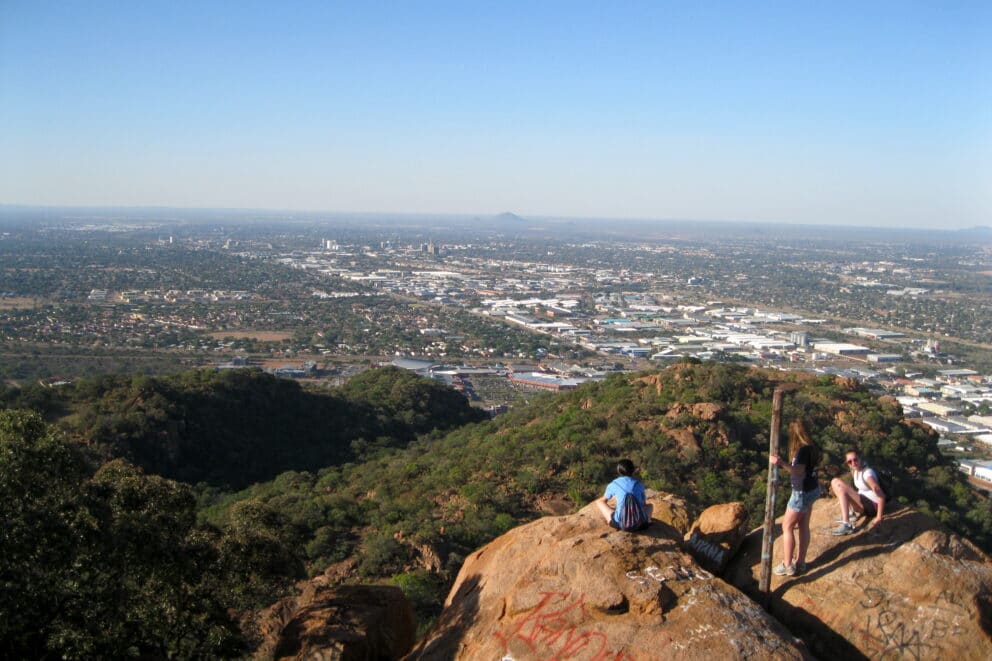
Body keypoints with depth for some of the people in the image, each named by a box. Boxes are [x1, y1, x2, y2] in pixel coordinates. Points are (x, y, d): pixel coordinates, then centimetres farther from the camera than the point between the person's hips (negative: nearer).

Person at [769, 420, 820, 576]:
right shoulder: (810, 447, 4)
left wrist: (782, 463, -52)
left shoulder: (803, 450, -25)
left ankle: (788, 565, 8)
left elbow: (798, 471, -37)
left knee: (787, 527, 2)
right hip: (812, 489, 9)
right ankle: (800, 562, 25)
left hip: (803, 493, -9)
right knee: (803, 526, 16)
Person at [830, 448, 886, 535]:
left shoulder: (867, 473, -24)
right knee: (835, 482, 4)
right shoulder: (855, 469, 1)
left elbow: (881, 496, -28)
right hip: (862, 502, 9)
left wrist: (878, 518, -25)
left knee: (840, 486, -26)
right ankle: (850, 512, 2)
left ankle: (846, 525, -28)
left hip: (871, 507, -9)